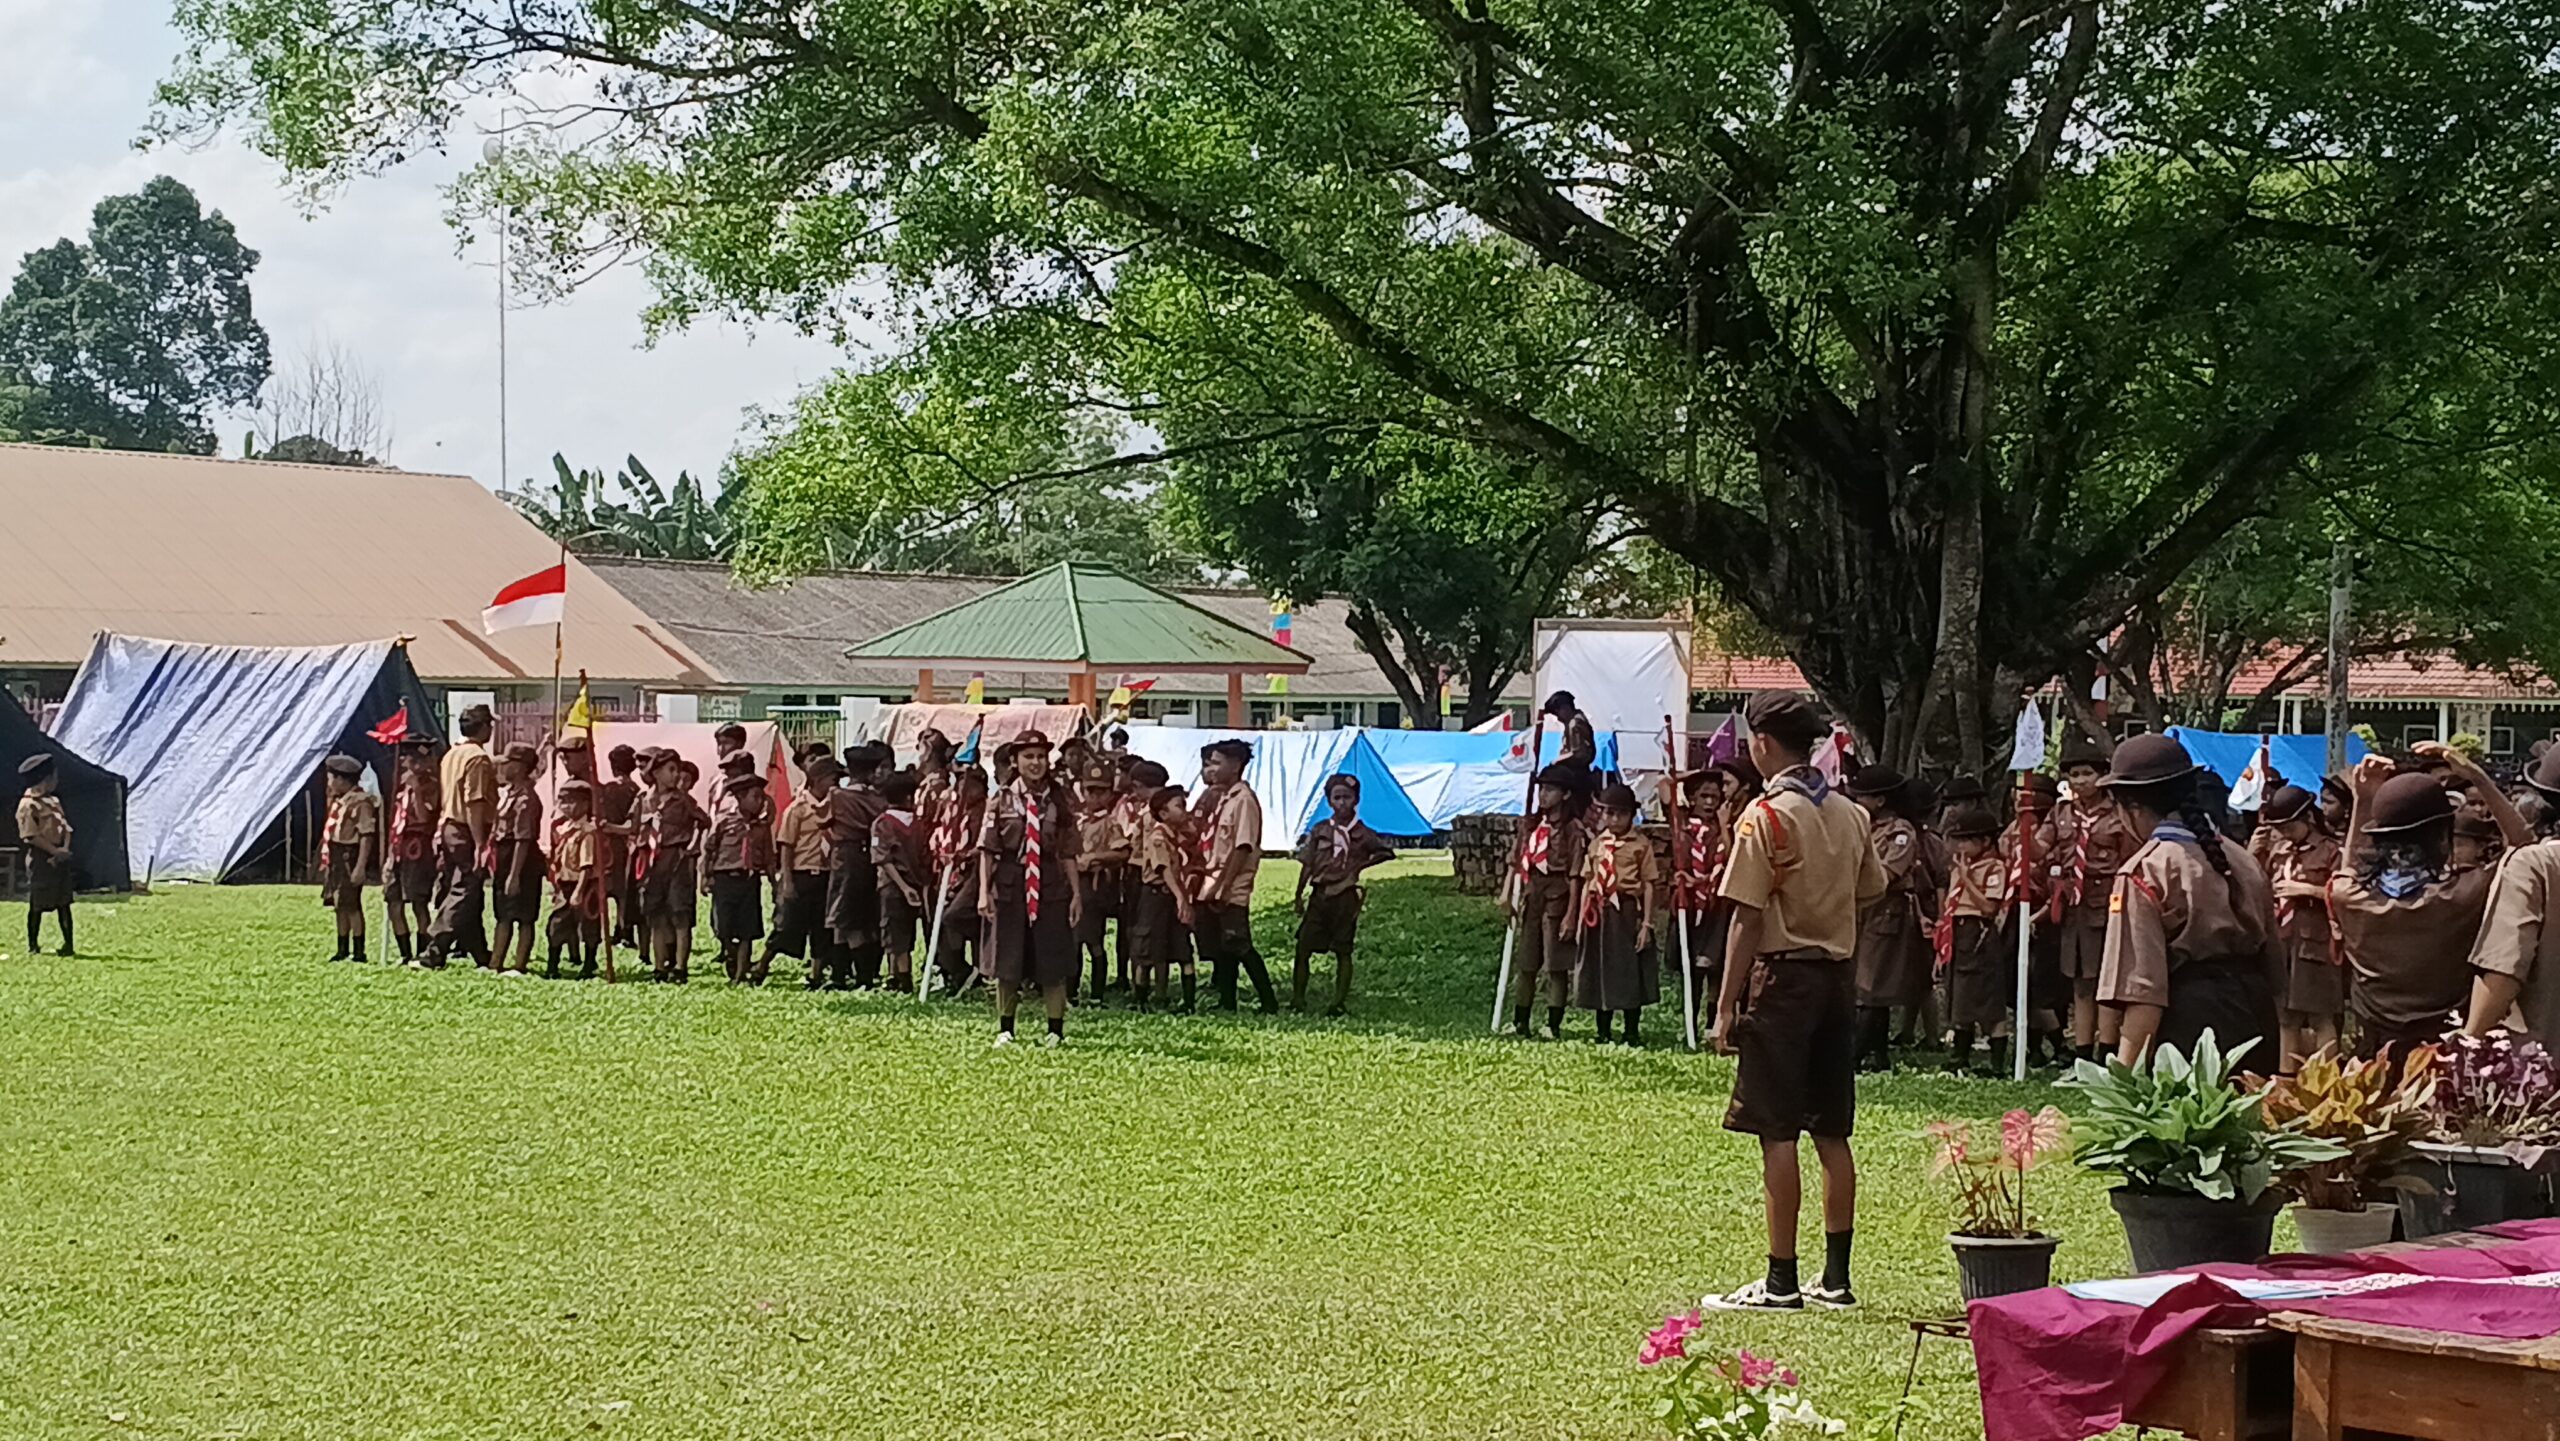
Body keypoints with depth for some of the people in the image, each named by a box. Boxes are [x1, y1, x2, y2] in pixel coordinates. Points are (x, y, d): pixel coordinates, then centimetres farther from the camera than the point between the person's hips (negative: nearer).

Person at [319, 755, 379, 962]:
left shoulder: (361, 802, -15)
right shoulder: (339, 801, 15)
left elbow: (367, 836, -19)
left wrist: (360, 867, -23)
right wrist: (328, 859, 19)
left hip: (350, 859, -9)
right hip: (337, 859, 9)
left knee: (351, 905, -8)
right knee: (340, 905, 13)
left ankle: (358, 951, -4)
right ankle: (343, 951, 20)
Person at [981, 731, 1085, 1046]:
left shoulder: (1060, 802, 4)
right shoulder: (1002, 801, 1)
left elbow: (1068, 853, 5)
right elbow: (987, 850, -2)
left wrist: (1076, 894, 0)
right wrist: (984, 892, -10)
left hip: (1050, 888, 0)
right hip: (1010, 887, 0)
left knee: (1052, 961, 4)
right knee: (1008, 961, 6)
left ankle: (1055, 1029, 14)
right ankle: (1005, 1028, 18)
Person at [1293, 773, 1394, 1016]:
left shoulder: (1363, 835, 0)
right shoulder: (1319, 831, 6)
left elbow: (1387, 855, 6)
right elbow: (1307, 866, 7)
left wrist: (1363, 865, -6)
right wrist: (1299, 895, 2)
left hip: (1346, 898, -2)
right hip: (1319, 895, 2)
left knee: (1343, 951, 2)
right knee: (1303, 948, -2)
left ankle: (1339, 1002, 6)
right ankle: (1297, 1000, 4)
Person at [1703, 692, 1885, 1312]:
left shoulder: (1766, 816, -11)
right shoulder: (1850, 814, 9)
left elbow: (1748, 917, -13)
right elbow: (1867, 896, 12)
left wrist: (1726, 1005, -11)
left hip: (1783, 975, -7)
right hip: (1839, 974, 7)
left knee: (1777, 1132, -4)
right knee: (1832, 1133, 10)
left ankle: (1781, 1281, -4)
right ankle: (1835, 1278, 13)